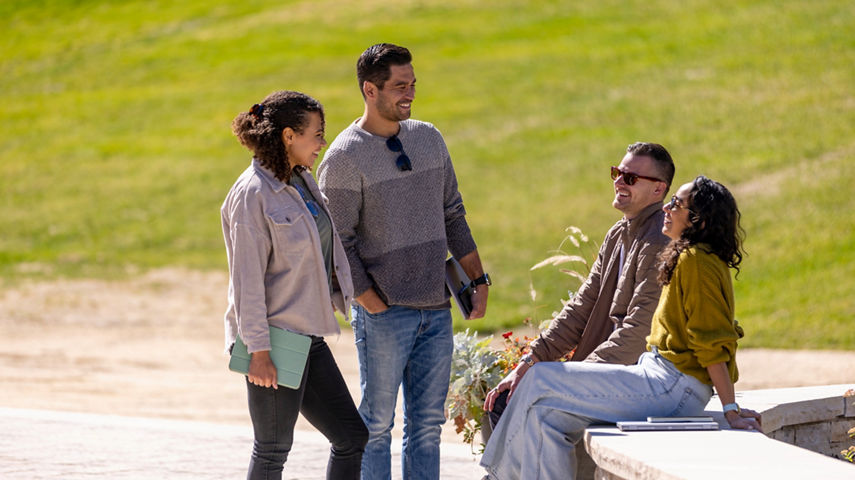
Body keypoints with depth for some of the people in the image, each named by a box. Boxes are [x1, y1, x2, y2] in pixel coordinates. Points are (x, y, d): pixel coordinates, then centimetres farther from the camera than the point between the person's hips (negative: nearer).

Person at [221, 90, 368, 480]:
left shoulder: (302, 181, 10)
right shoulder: (253, 194, -15)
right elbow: (248, 277, -17)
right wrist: (258, 352, -18)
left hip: (307, 336, 9)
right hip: (275, 340, -9)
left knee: (351, 436, 7)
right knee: (273, 448, 1)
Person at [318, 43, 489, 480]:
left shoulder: (429, 138, 10)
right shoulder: (344, 158, -9)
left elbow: (453, 217, 17)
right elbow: (339, 246, -10)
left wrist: (478, 280, 11)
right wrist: (375, 308, -13)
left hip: (437, 310, 6)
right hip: (385, 313, -6)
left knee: (427, 425, 7)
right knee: (376, 424, 0)